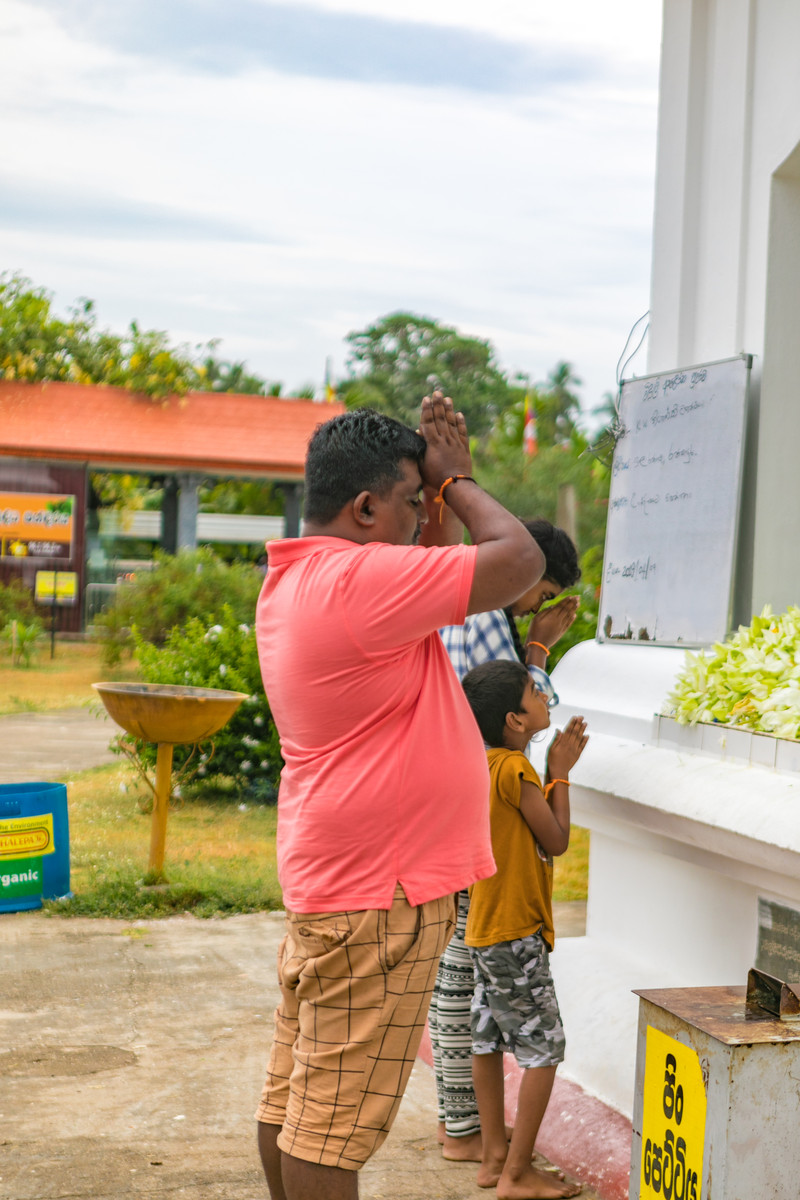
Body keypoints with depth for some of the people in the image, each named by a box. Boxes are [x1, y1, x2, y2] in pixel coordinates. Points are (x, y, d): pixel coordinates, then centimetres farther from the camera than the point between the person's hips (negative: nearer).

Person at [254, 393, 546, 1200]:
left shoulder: (293, 580, 10)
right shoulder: (357, 581, -21)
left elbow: (432, 570, 22)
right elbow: (519, 560, -20)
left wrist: (442, 478, 9)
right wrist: (456, 481, -4)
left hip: (325, 882, 10)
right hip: (378, 894, -10)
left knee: (291, 1098, 17)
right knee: (334, 1118, -2)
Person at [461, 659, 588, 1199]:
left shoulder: (486, 764, 8)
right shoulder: (516, 769, -20)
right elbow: (556, 841, -12)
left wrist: (556, 766, 10)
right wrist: (561, 771, -4)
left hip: (486, 927, 10)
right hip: (516, 932, -10)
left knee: (490, 1039, 14)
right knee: (544, 1048, -2)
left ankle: (495, 1157, 23)